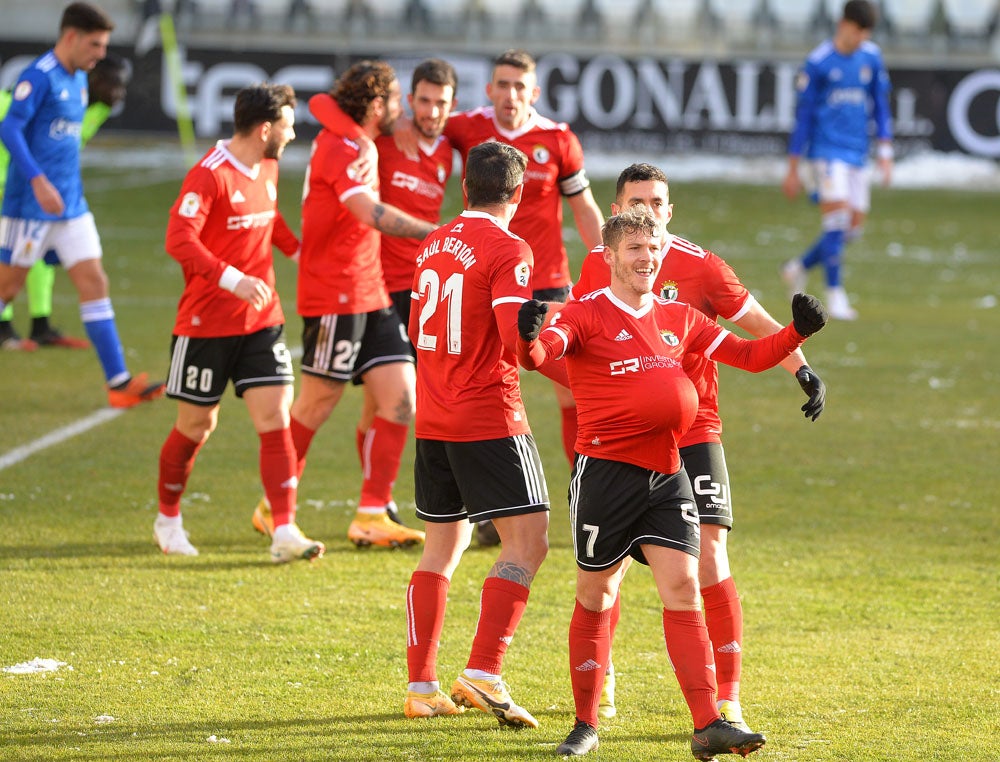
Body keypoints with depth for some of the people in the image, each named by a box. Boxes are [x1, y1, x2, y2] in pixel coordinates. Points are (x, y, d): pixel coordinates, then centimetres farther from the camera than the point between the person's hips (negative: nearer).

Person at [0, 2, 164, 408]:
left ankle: (119, 382, -3)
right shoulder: (40, 76, -14)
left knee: (94, 282, 0)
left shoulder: (79, 78, 12)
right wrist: (38, 181, -31)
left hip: (71, 205, 8)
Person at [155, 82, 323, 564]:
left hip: (261, 320, 6)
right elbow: (179, 240, -27)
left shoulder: (267, 169, 8)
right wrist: (232, 279, -36)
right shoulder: (210, 176, -18)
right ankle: (168, 520, 29)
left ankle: (285, 533, -11)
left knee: (275, 418, -6)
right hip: (207, 321, -6)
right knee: (196, 425, 7)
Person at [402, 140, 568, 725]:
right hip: (491, 423, -8)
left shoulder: (433, 245, 11)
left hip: (433, 423, 8)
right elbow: (518, 340, -22)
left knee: (442, 548, 15)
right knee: (528, 542, -6)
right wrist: (576, 382, -11)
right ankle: (483, 674, -18)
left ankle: (421, 686, 13)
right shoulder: (508, 250, -12)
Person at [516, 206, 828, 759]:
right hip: (605, 470, -4)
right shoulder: (587, 315, -3)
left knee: (683, 588, -7)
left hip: (667, 473, 4)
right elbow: (543, 354, -21)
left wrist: (797, 333, 1)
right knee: (596, 598, 6)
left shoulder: (680, 319, 14)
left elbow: (748, 355, 18)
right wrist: (530, 340, -45)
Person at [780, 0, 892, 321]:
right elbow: (804, 115, -2)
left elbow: (880, 105, 15)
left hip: (858, 154, 6)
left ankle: (799, 268, 24)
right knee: (837, 219, -16)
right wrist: (793, 169, -1)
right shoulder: (818, 62, -6)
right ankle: (835, 294, -9)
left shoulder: (871, 57, 7)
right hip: (827, 149, -6)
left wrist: (885, 152, 7)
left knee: (854, 227, 4)